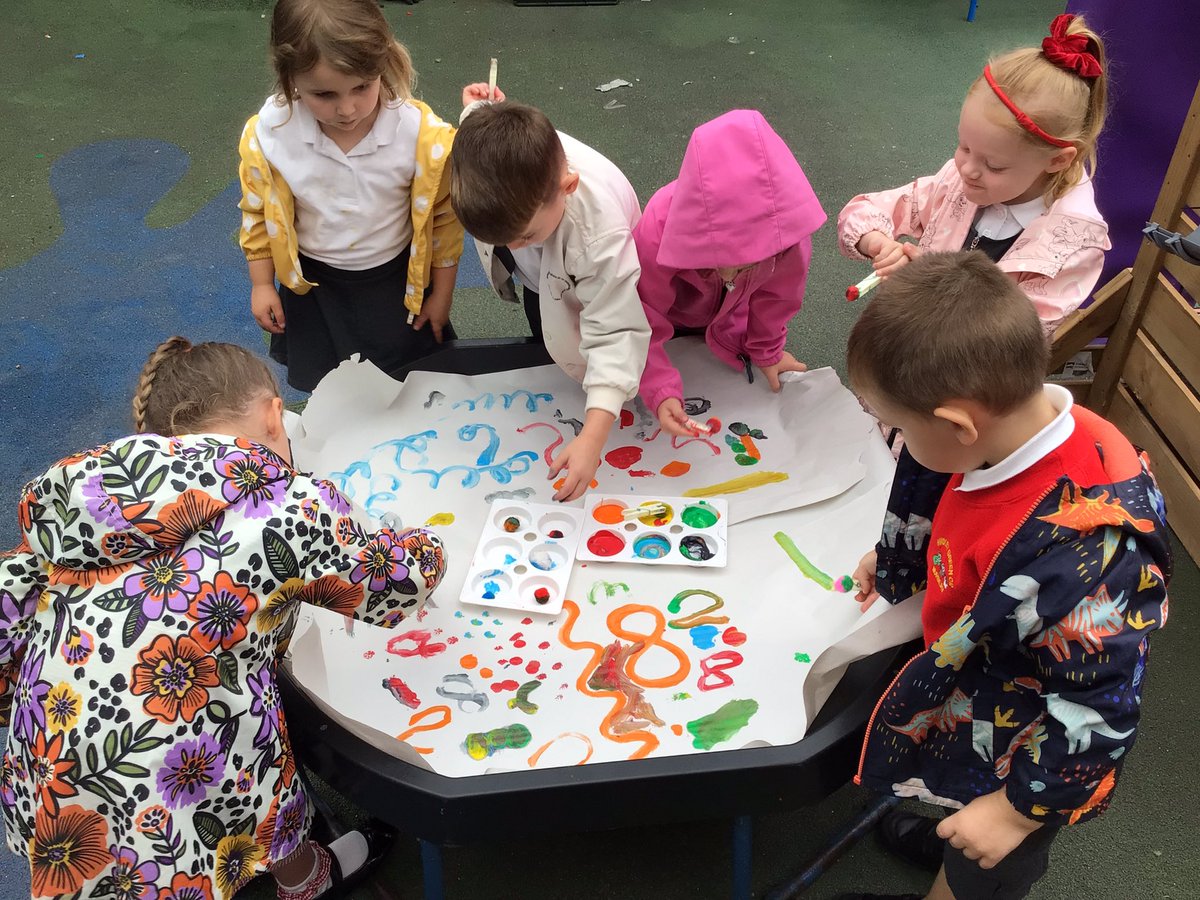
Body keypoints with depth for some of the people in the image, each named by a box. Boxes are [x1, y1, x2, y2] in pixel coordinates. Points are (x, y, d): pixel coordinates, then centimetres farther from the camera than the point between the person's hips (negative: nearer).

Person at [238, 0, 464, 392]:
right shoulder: (267, 135, -23)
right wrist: (261, 285, 3)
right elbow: (258, 214, -4)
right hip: (312, 282, 1)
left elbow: (444, 218, -12)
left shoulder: (423, 134, -27)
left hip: (396, 277, -1)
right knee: (324, 389, 21)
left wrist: (441, 294, -3)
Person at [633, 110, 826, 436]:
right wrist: (661, 393, -53)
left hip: (728, 318, 2)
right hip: (669, 317, -2)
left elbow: (777, 293, -16)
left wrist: (766, 351, 0)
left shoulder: (784, 227, -38)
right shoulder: (658, 230, -46)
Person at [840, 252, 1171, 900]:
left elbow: (1099, 710, -31)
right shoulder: (1018, 427, -20)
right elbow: (959, 526, 3)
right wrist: (893, 563, 20)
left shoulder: (1079, 556, -44)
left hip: (1019, 765, -6)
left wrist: (1020, 807, -17)